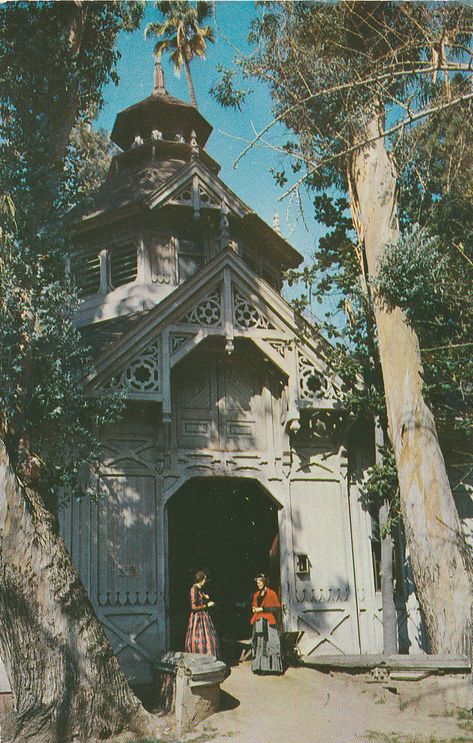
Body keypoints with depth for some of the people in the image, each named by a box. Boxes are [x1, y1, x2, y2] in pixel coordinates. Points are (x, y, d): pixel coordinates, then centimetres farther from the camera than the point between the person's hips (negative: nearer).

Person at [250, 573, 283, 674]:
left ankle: (271, 666, -8)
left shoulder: (271, 594, -2)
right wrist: (254, 609, 6)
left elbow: (276, 608, -7)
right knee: (259, 644, 1)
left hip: (268, 622, -6)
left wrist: (262, 609, -11)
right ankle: (260, 666, 2)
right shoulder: (256, 595, 16)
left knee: (269, 643, -10)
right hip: (258, 623, 6)